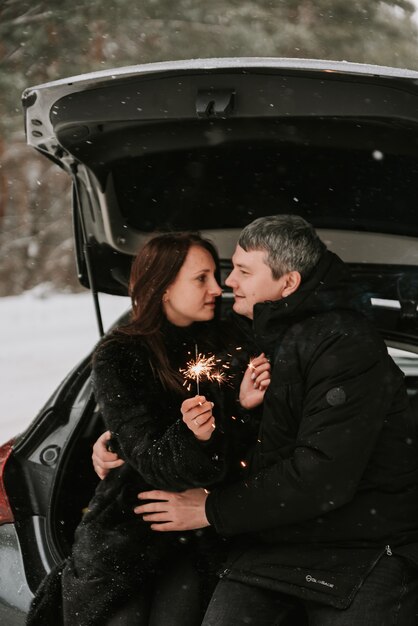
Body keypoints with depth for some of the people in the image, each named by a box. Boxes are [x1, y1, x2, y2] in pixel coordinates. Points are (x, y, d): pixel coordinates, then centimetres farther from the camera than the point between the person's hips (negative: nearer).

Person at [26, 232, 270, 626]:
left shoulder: (224, 348, 5)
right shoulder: (118, 357, -6)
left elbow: (239, 458, 3)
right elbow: (149, 461, -15)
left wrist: (247, 407, -16)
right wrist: (188, 438, -35)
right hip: (129, 530, -2)